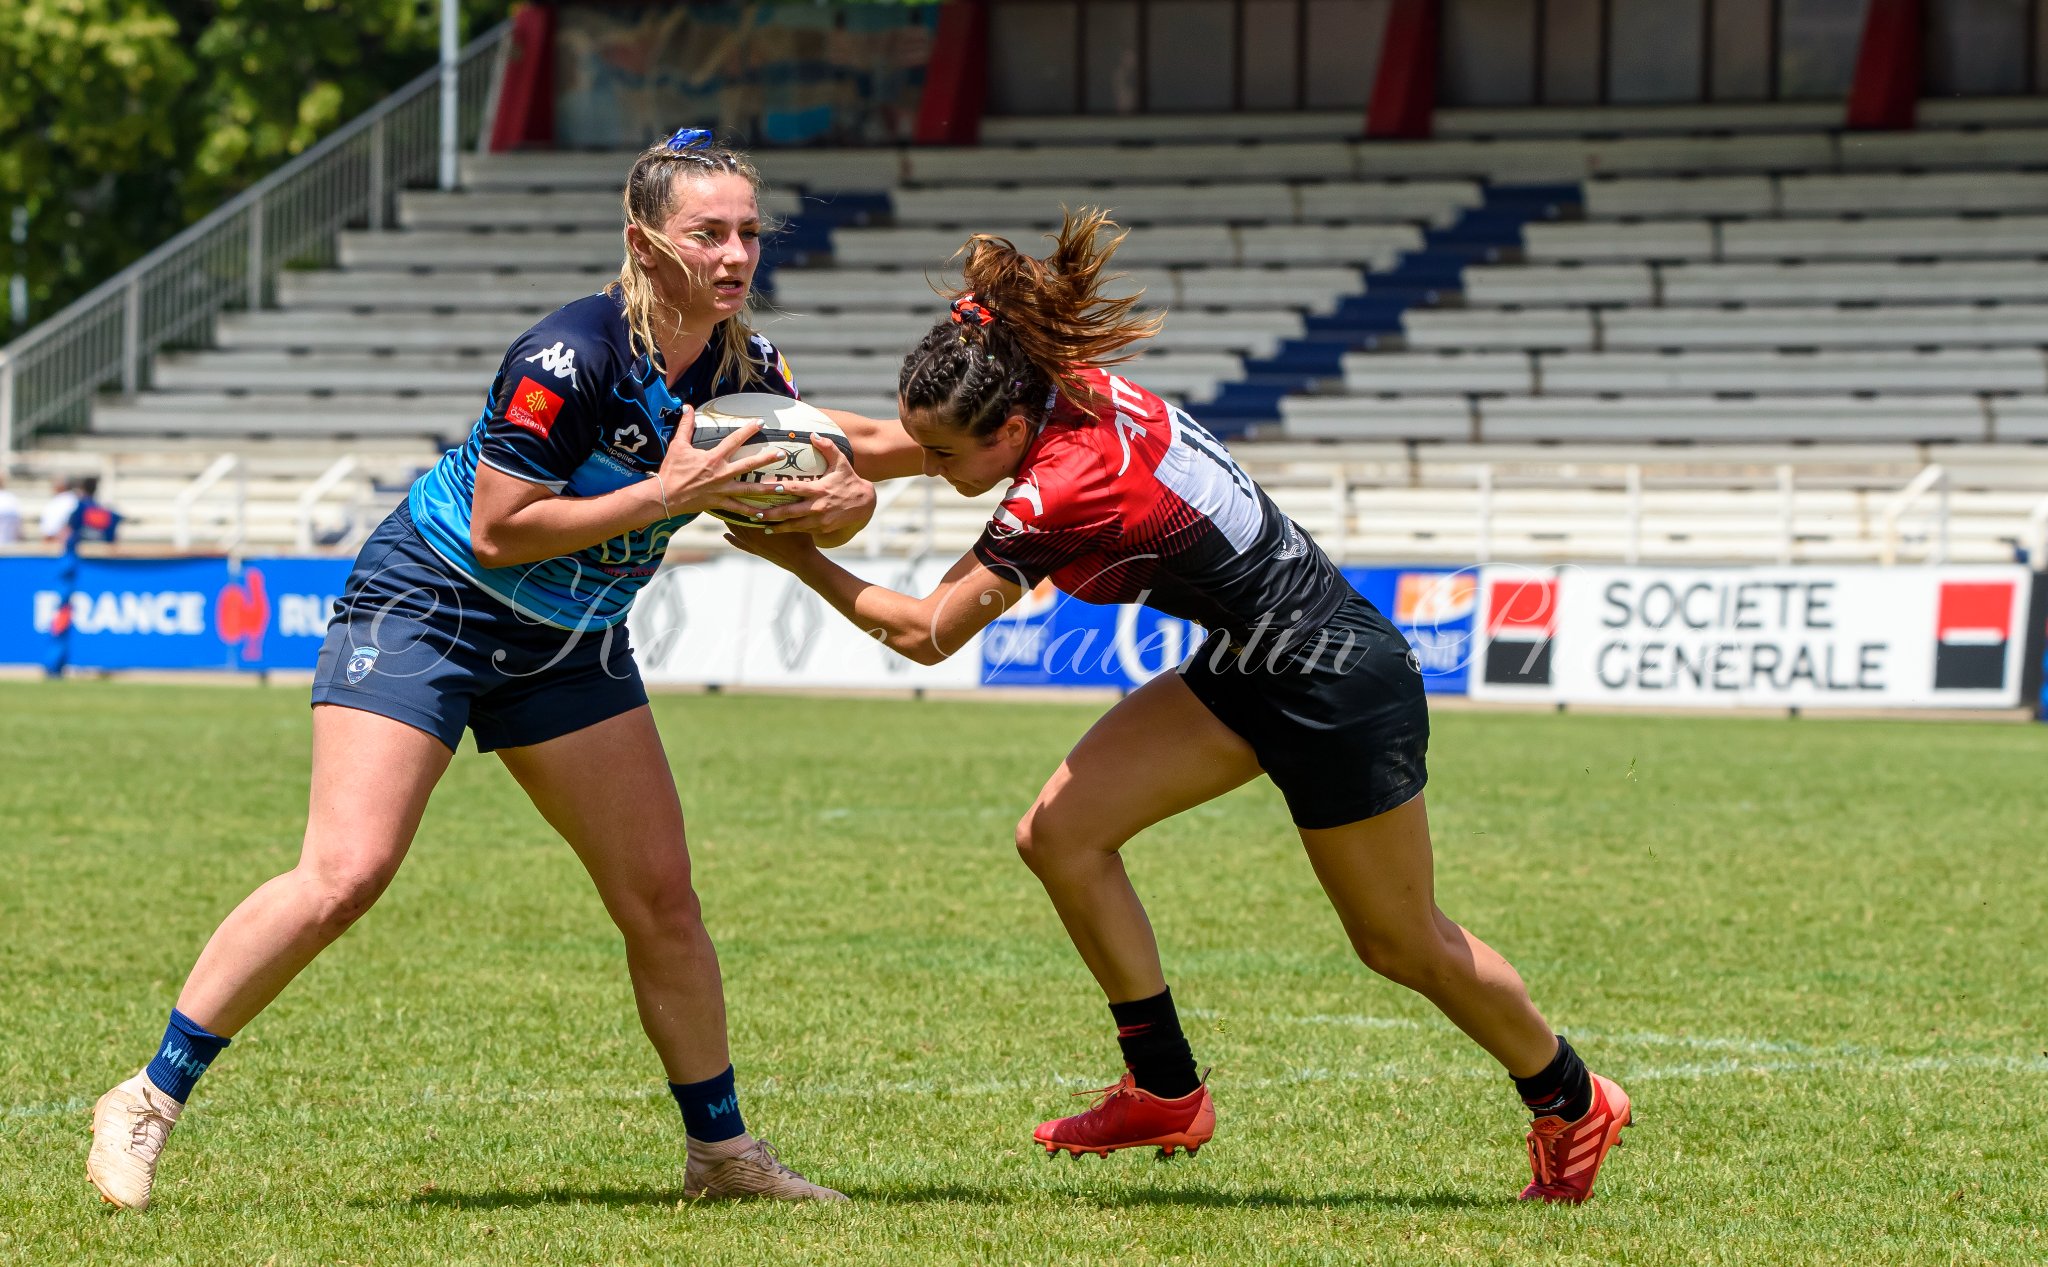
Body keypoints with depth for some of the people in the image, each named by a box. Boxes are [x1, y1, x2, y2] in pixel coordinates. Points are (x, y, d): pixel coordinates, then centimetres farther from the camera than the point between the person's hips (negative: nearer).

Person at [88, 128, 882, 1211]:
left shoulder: (744, 370, -4)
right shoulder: (571, 357, -26)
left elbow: (827, 500, 7)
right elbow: (499, 532, -25)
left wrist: (843, 500, -17)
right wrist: (664, 495, -27)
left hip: (570, 648, 7)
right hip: (428, 606, -7)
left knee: (660, 897, 4)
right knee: (344, 876, -19)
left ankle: (722, 1150, 19)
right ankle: (149, 1102, -10)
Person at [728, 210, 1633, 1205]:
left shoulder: (1062, 493, -31)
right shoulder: (1066, 387, -9)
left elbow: (927, 634, -18)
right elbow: (905, 444, 11)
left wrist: (801, 560, -9)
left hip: (1336, 689, -9)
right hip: (1249, 666, 9)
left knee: (1402, 944, 9)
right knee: (1060, 833, -2)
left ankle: (1573, 1106, 32)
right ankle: (1166, 1092, 8)